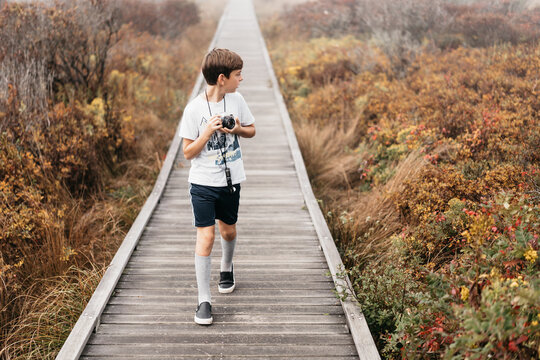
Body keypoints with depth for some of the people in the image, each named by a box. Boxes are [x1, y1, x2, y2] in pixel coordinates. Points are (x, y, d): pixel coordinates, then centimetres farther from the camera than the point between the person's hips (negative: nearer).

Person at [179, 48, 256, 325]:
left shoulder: (236, 100, -2)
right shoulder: (194, 109, -14)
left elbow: (251, 131, 12)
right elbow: (188, 152, -11)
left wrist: (237, 129, -9)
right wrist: (208, 131, -24)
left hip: (231, 180, 4)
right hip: (203, 183, -4)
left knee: (228, 231, 18)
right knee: (205, 236, -9)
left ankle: (227, 267, 49)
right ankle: (204, 300, -3)